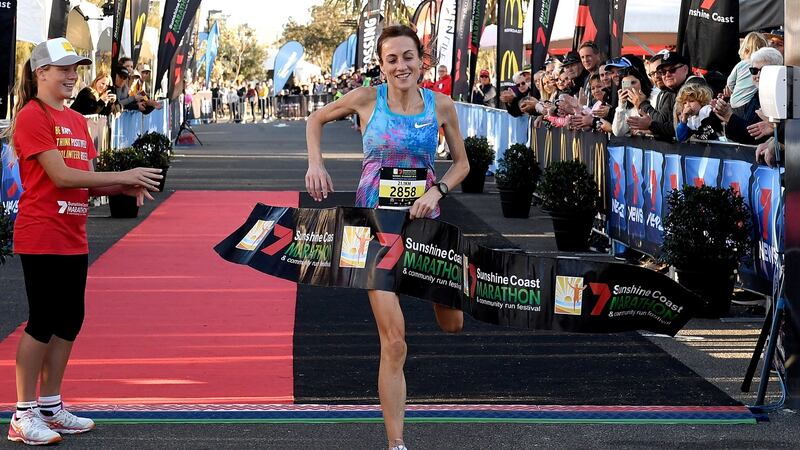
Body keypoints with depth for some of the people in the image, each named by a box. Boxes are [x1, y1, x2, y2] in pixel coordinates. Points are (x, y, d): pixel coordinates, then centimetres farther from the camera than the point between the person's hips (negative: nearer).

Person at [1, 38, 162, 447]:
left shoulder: (76, 121, 15)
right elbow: (60, 175, -18)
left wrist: (124, 188, -3)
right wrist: (122, 176, -16)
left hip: (73, 237, 8)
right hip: (41, 236, -8)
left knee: (69, 322, 10)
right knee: (43, 322, -6)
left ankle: (50, 407, 21)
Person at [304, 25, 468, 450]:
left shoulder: (441, 105, -1)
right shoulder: (366, 99, -5)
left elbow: (461, 162, 8)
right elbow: (316, 120, 12)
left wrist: (436, 191, -9)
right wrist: (316, 164, -3)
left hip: (424, 220, 2)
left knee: (453, 323, 11)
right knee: (394, 342, -8)